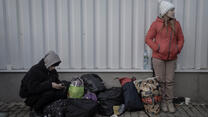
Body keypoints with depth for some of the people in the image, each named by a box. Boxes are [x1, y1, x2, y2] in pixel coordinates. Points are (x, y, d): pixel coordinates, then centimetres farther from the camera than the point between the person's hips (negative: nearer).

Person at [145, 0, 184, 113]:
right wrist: (157, 48, -12)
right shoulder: (156, 24, -5)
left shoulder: (176, 24, 5)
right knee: (161, 81, 5)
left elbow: (180, 39, 12)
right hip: (158, 57, -3)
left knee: (170, 81, 7)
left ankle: (169, 102, 20)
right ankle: (162, 102, 20)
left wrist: (178, 49, -3)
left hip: (172, 58, 3)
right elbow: (148, 39, -4)